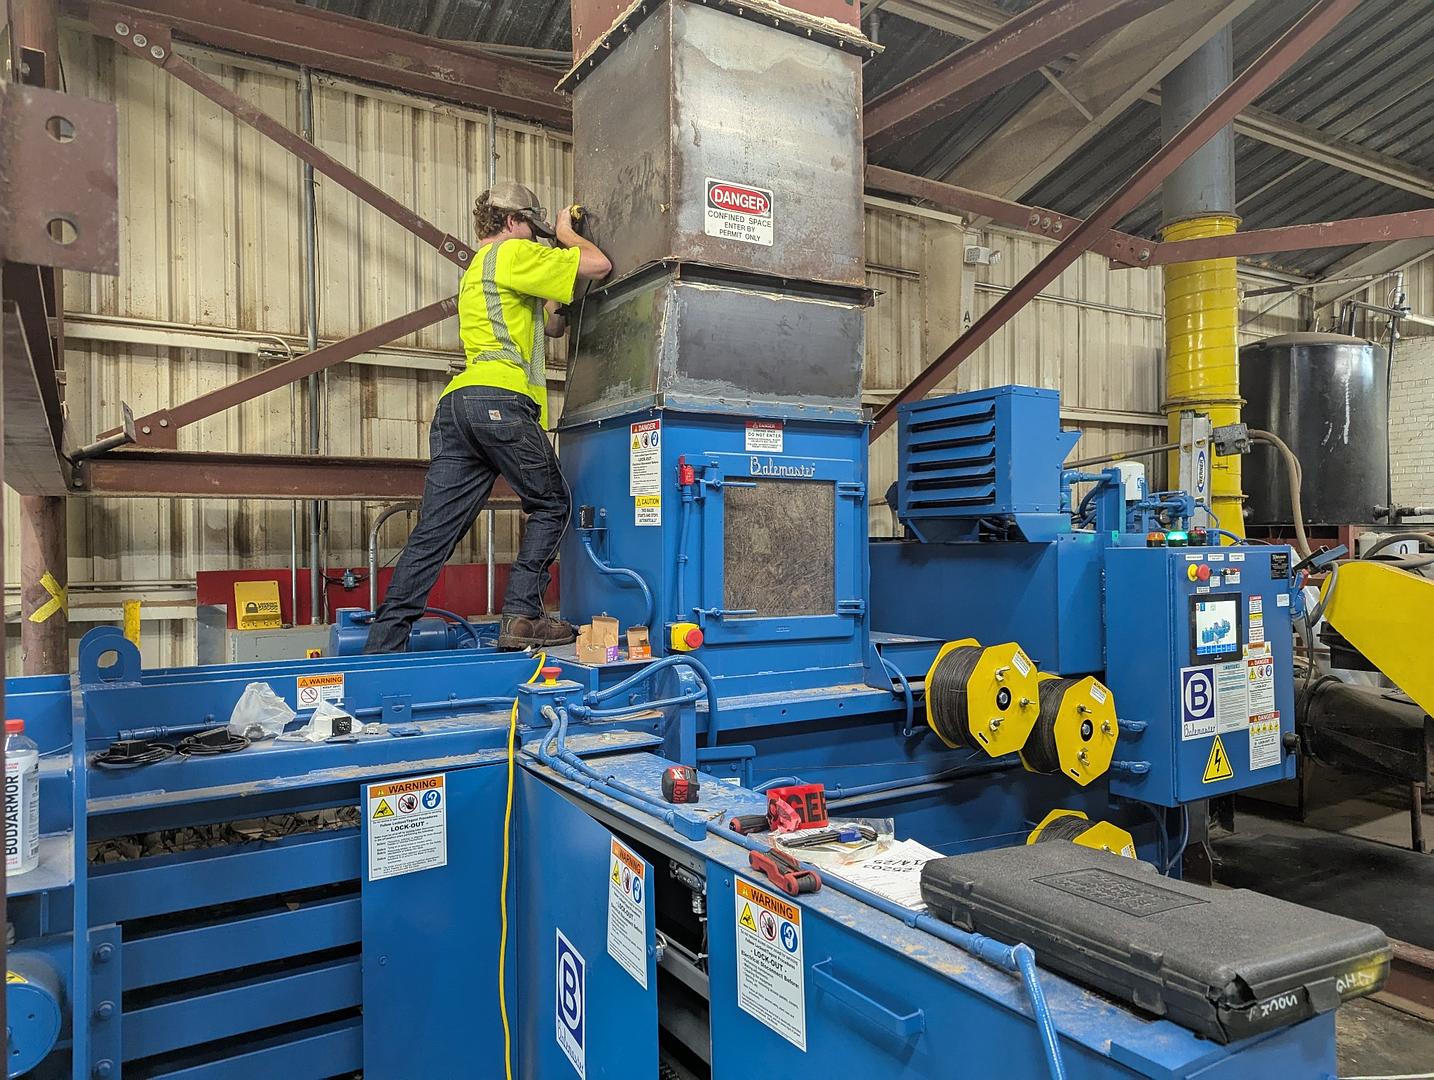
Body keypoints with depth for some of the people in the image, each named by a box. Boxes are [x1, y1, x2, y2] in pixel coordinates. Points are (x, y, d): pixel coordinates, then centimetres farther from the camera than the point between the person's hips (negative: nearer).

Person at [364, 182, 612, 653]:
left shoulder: (475, 270, 35)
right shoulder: (514, 252, 5)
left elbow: (553, 325, 36)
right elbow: (598, 265, 1)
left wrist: (558, 247, 34)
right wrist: (566, 233, 21)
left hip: (457, 403, 8)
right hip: (499, 400, -8)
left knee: (433, 533, 3)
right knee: (552, 504, 7)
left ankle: (382, 645, 0)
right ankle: (521, 616, -2)